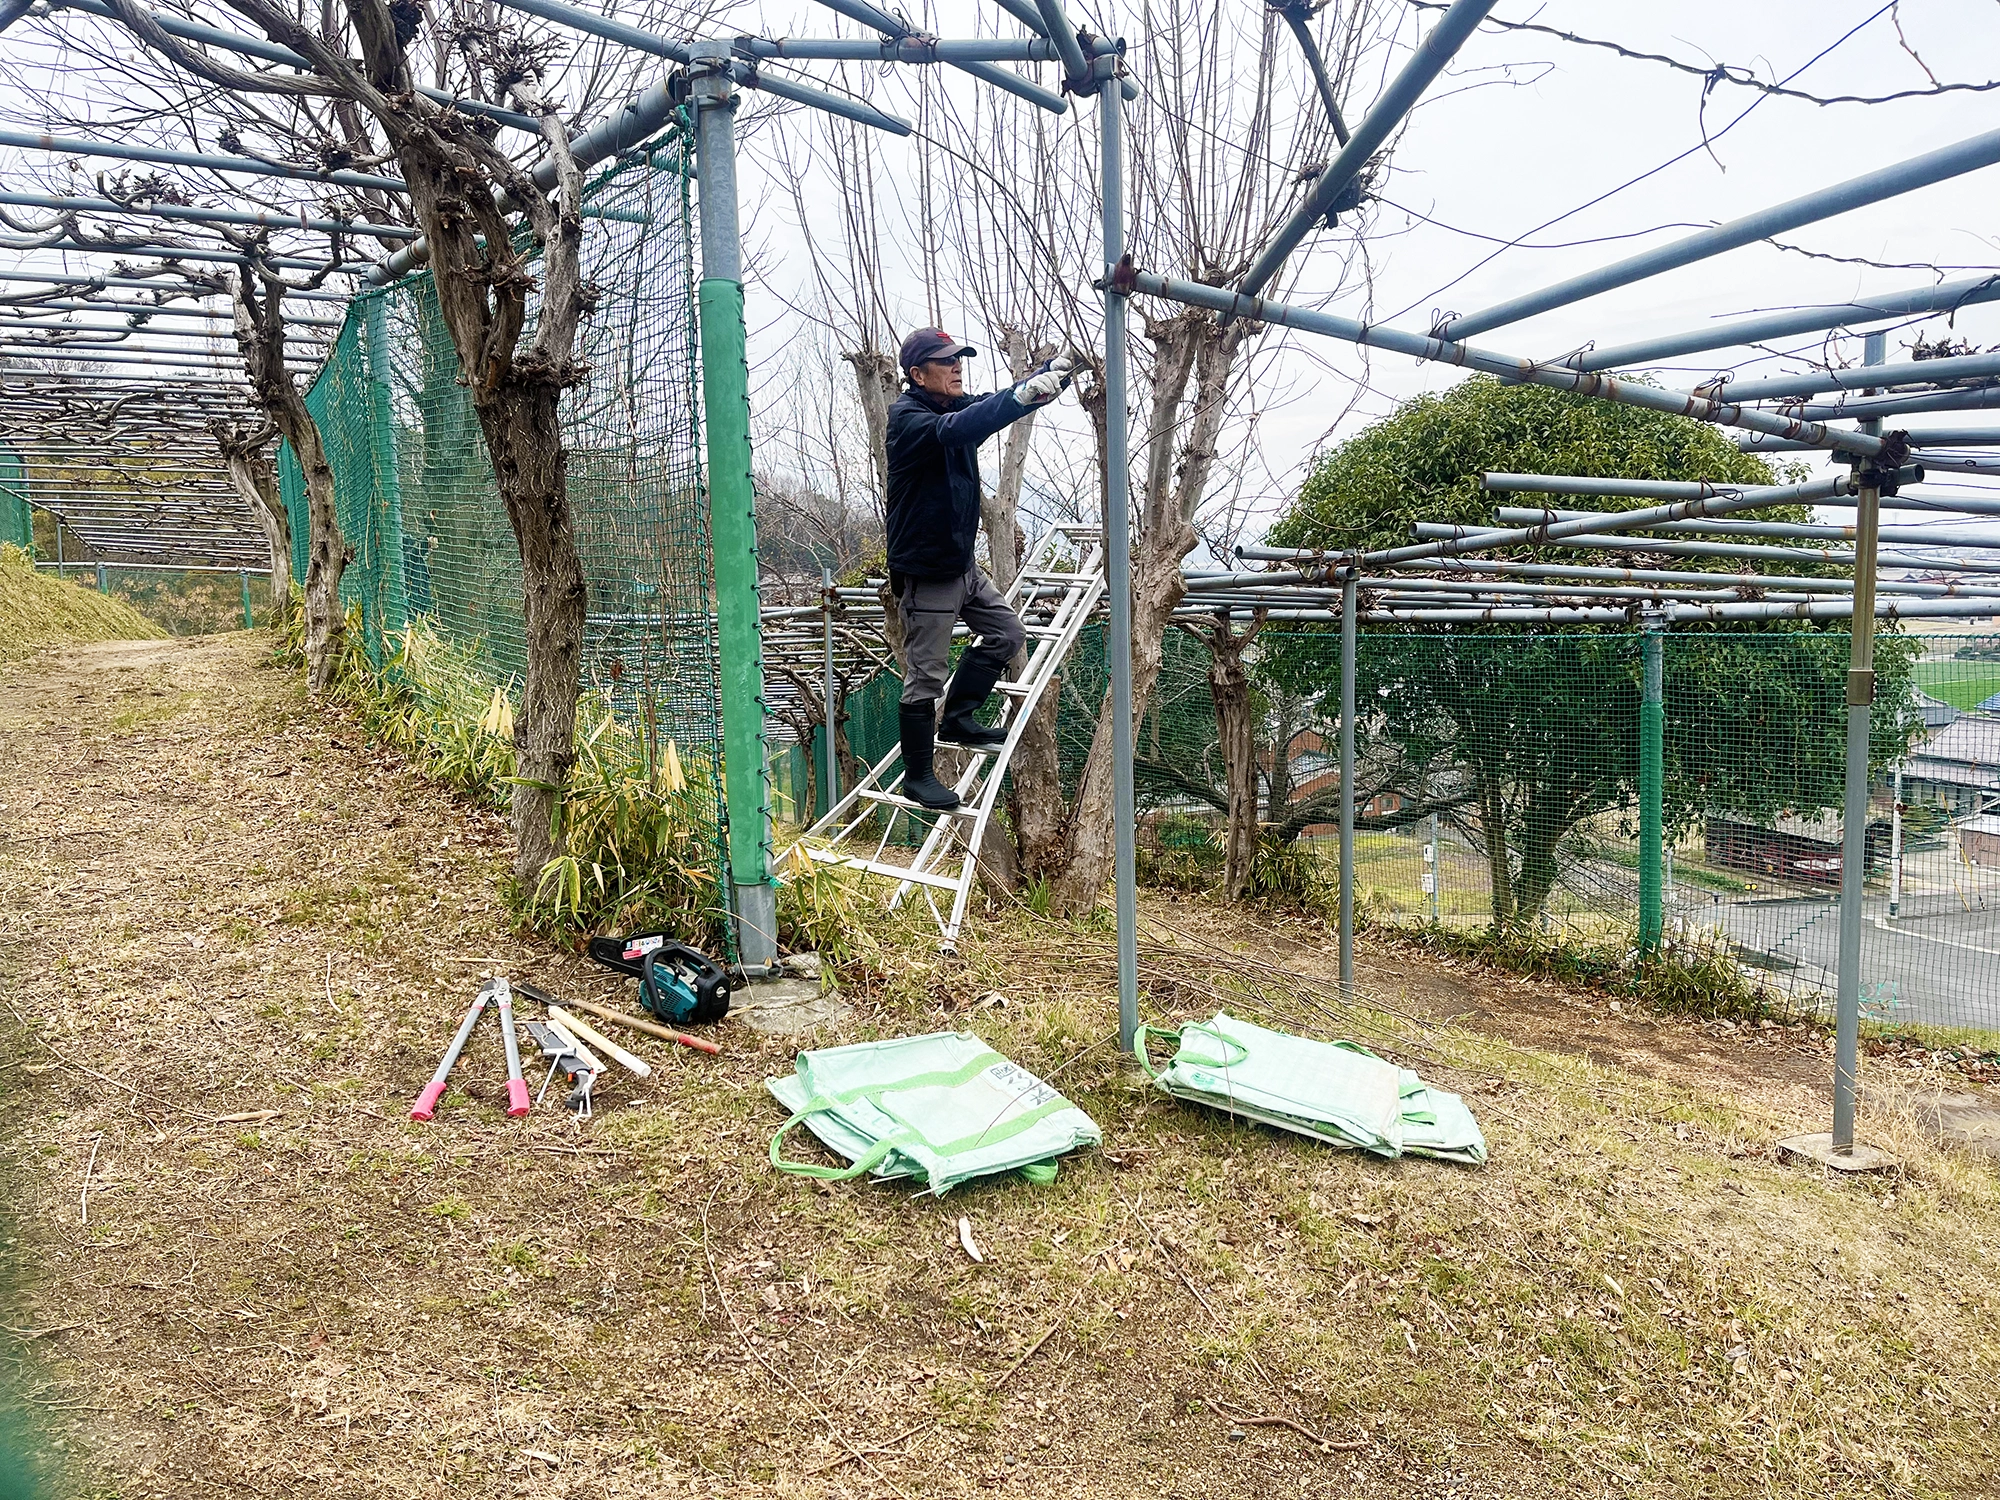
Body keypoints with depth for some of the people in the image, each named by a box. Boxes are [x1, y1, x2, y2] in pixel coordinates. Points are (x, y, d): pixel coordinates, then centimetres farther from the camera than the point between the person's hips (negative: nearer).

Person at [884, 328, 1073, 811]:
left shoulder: (957, 406, 8)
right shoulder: (907, 418, -18)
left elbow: (1000, 404, -3)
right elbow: (952, 431, -38)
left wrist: (1049, 374, -26)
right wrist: (1022, 395, -49)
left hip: (962, 562, 9)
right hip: (925, 571, -9)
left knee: (1007, 633, 15)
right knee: (926, 675, -2)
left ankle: (957, 718, 27)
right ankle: (918, 776, 10)